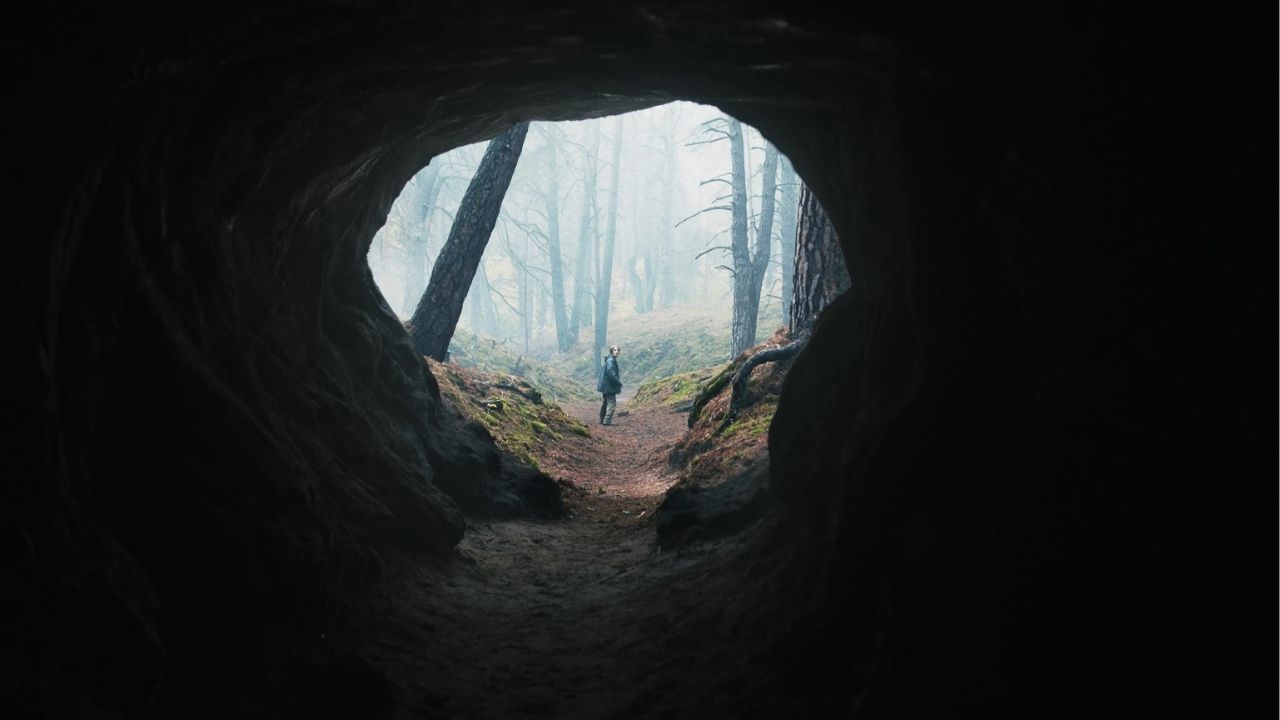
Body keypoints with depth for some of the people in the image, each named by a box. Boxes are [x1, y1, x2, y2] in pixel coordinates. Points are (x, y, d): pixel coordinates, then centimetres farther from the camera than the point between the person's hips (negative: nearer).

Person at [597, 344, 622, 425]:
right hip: (609, 386, -11)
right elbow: (611, 373, -25)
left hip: (606, 386, 11)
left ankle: (602, 420, 25)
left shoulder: (612, 360, 14)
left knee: (605, 403, 17)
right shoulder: (611, 360, -17)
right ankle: (607, 421, -14)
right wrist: (619, 382, -16)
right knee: (612, 402, -11)